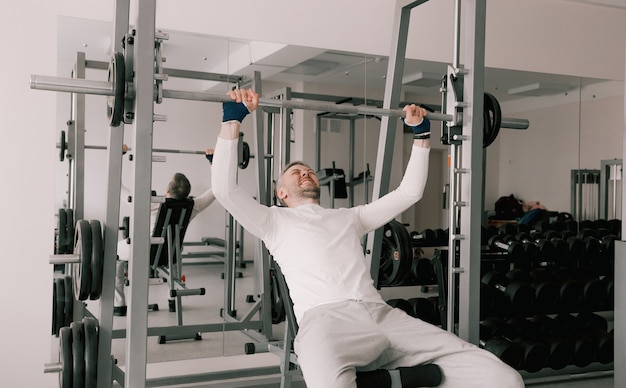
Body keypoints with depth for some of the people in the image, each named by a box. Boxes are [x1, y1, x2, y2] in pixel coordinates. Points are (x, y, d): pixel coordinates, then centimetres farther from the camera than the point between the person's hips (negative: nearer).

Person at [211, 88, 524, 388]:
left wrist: (421, 132, 32)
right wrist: (233, 118, 5)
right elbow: (225, 190, 8)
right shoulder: (274, 221, 23)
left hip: (382, 314, 4)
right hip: (326, 318, -4)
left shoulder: (349, 217, 35)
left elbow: (409, 193, 34)